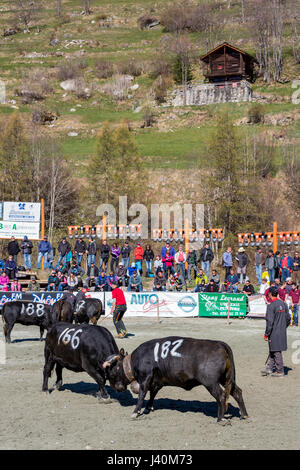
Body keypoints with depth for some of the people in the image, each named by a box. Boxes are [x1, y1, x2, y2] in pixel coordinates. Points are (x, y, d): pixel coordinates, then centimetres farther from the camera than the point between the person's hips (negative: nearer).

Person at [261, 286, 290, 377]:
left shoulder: (271, 306, -17)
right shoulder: (283, 304, 6)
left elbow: (269, 322, -19)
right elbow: (288, 318, 12)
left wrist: (266, 334, -11)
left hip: (274, 333, -7)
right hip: (282, 332, 7)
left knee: (276, 352, 2)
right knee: (272, 351, 16)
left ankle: (280, 371, 8)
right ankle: (269, 368, 21)